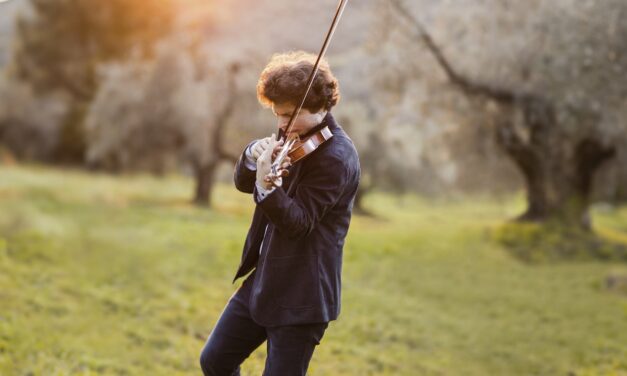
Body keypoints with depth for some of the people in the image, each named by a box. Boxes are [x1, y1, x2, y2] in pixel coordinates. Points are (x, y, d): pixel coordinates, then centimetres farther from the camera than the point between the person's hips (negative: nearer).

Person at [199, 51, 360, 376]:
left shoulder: (337, 157, -19)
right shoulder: (292, 137, 6)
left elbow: (297, 222, -23)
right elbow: (243, 182, 7)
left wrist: (266, 186, -41)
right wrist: (253, 156, -15)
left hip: (301, 295, -9)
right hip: (263, 280, 9)